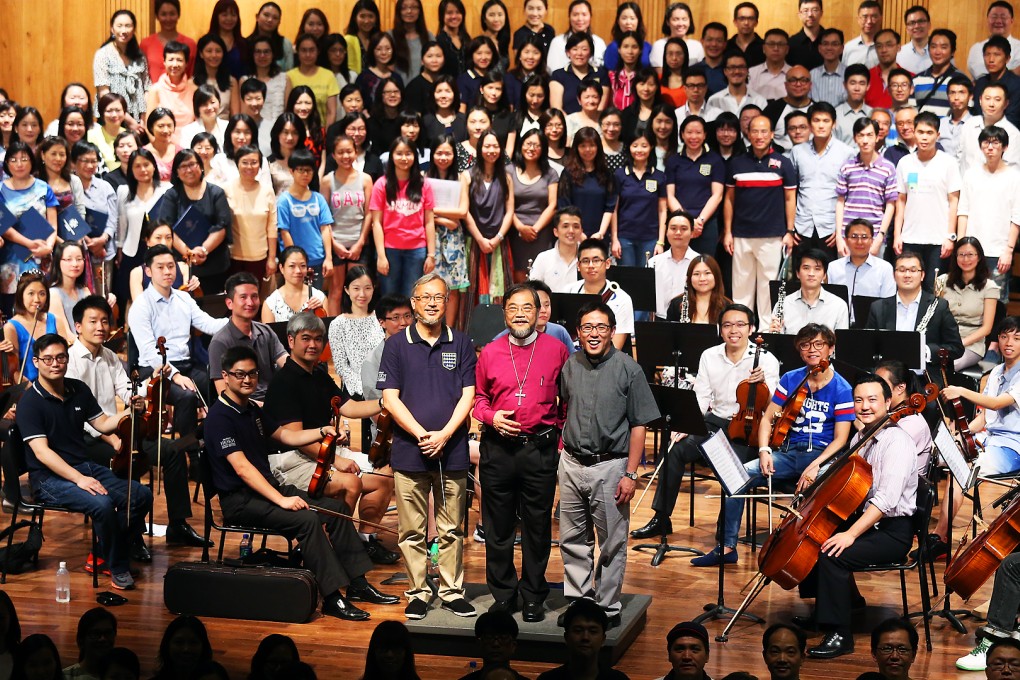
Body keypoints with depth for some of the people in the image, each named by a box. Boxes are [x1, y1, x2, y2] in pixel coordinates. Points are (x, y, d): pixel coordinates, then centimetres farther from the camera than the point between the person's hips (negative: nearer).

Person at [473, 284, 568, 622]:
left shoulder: (556, 350, 3)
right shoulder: (490, 353, 7)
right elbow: (478, 398, 17)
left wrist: (562, 437, 4)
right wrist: (492, 417, -3)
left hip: (540, 449, -2)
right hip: (498, 450, 2)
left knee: (537, 527, 4)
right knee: (498, 528, 7)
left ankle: (533, 597, 15)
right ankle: (503, 595, 18)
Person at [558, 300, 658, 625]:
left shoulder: (628, 369, -6)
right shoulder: (570, 366, 5)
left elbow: (638, 426, -6)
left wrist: (631, 474, -10)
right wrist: (561, 442, 10)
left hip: (610, 466, -4)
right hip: (572, 464, 4)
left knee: (612, 545, 4)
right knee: (573, 541, 11)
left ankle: (608, 608, 14)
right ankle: (577, 601, 24)